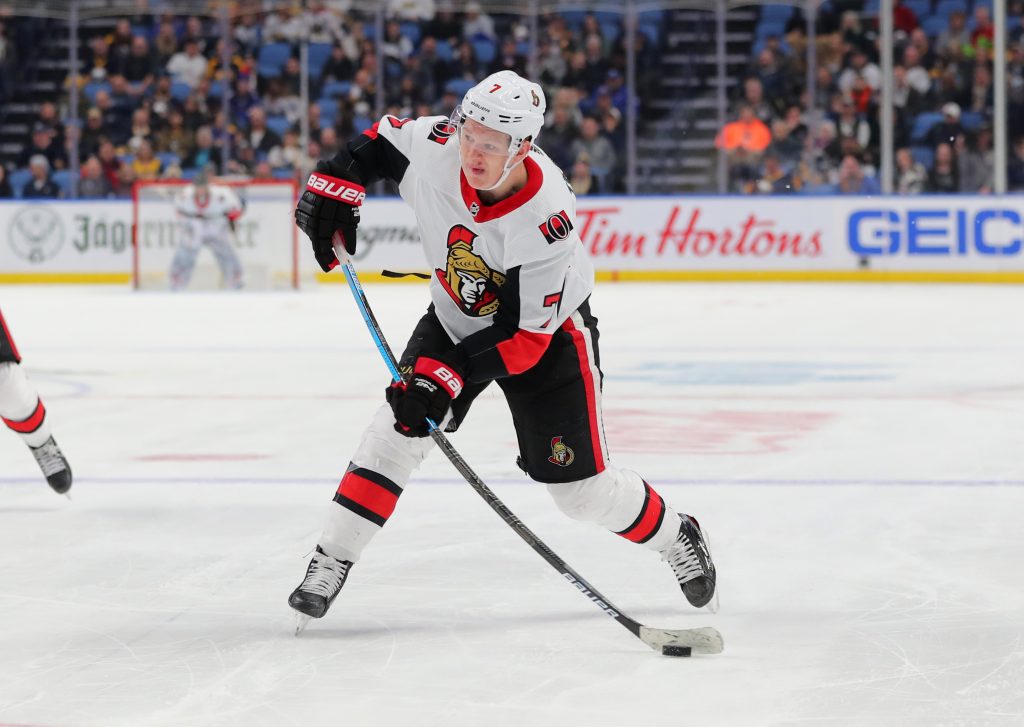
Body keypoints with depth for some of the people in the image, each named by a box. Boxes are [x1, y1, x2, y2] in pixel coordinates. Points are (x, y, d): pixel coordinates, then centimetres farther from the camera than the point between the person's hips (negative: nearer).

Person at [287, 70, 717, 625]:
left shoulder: (543, 222, -37)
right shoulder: (435, 147, -25)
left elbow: (522, 335, -33)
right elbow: (374, 146, -1)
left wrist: (446, 376, -38)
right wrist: (331, 191, -14)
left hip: (546, 332, -4)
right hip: (456, 316, 4)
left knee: (580, 488, -2)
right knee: (398, 429, -13)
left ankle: (676, 538, 25)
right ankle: (328, 567, -7)